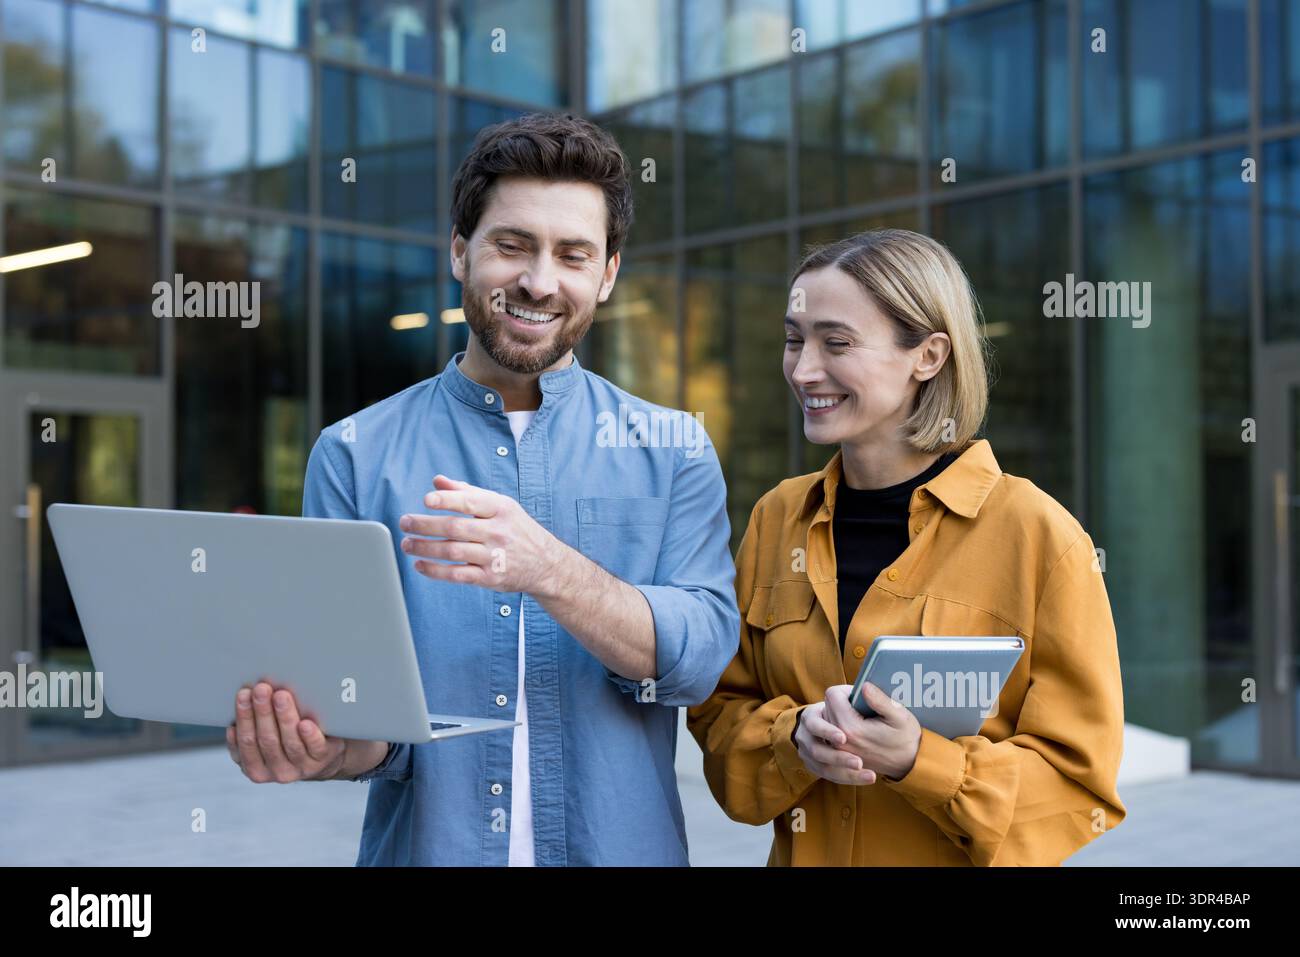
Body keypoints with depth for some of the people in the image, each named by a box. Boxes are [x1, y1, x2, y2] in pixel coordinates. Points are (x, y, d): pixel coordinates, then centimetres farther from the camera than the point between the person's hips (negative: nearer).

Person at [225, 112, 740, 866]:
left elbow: (700, 655, -13)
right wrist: (336, 747, -27)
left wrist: (549, 570, -29)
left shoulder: (676, 451, -1)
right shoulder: (354, 456, -2)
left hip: (621, 846, 1)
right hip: (422, 845, 0)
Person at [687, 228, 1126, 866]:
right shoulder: (776, 519, -3)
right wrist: (794, 737, -18)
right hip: (804, 851, 4)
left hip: (956, 856, -3)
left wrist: (920, 762, -27)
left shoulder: (1038, 535, -16)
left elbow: (1080, 778, -13)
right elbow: (720, 712, 2)